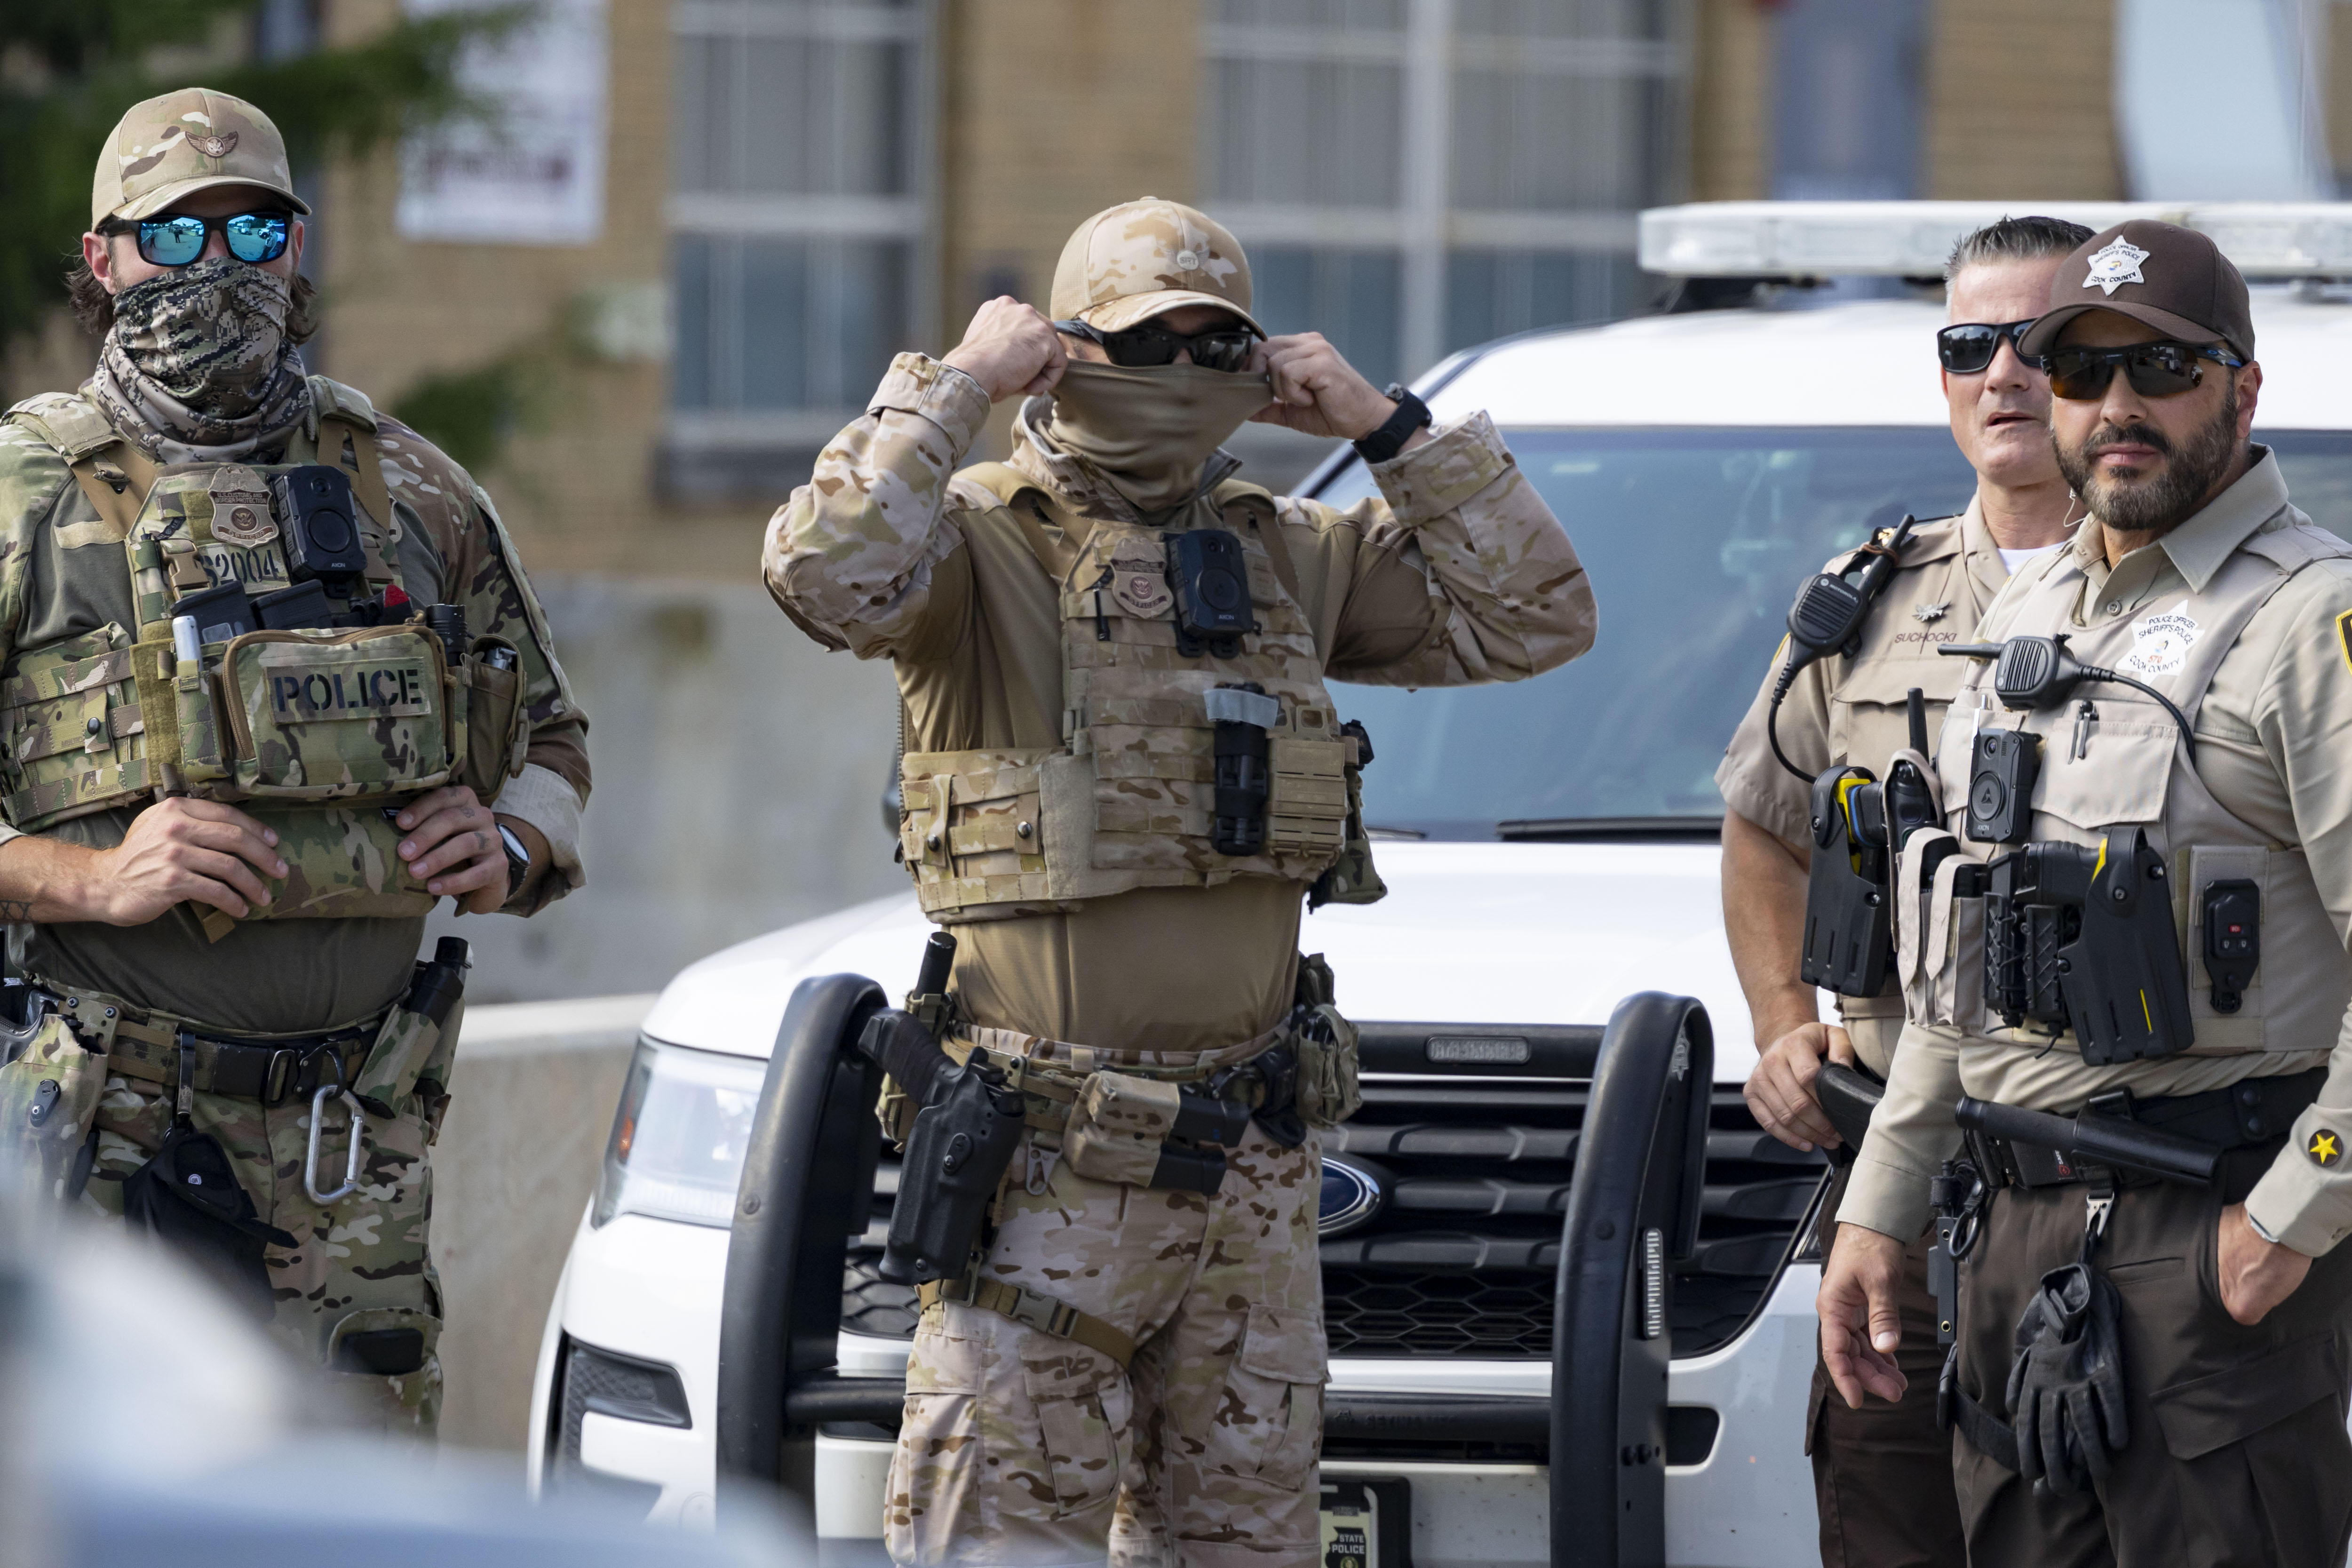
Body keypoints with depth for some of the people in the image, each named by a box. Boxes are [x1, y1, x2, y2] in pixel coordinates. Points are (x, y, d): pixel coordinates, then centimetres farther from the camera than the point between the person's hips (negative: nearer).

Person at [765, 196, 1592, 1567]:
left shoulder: (1290, 556, 12)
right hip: (1051, 1158, -6)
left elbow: (1534, 618, 11)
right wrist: (955, 386, -16)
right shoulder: (983, 544, -5)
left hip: (1252, 1152, 6)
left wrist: (1389, 429, 4)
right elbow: (832, 576, -26)